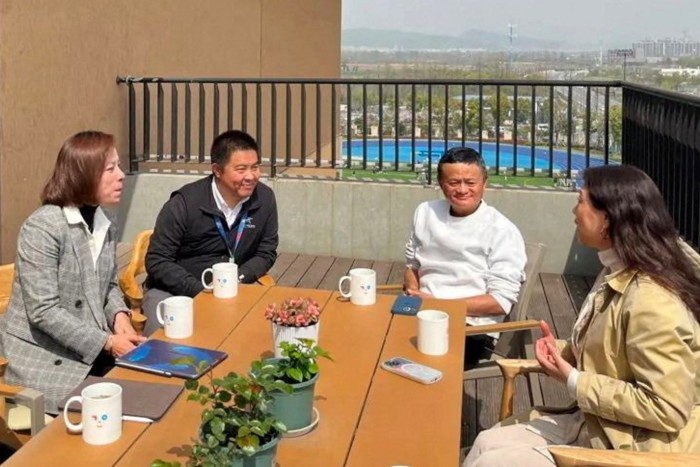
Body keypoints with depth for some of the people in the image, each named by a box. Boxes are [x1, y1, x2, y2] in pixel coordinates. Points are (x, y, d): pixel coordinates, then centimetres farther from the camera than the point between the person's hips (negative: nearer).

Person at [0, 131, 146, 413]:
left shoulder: (107, 222, 4)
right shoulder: (41, 228, -19)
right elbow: (44, 312, -23)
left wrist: (119, 315, -8)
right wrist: (107, 342, -24)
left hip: (94, 347, 7)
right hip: (44, 356, -7)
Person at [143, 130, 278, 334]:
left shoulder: (265, 199, -7)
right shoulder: (185, 204, -17)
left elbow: (266, 253, 3)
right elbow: (157, 261, -13)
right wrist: (201, 291, -24)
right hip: (174, 291, -3)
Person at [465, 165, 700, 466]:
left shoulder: (651, 301, -25)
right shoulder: (616, 275, 7)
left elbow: (666, 410, -26)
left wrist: (574, 382, -21)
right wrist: (561, 352, 0)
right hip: (595, 421, 9)